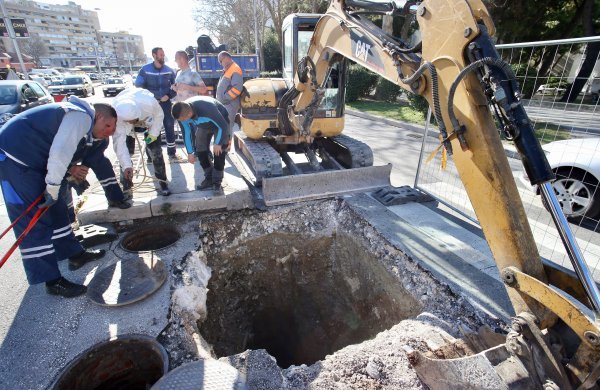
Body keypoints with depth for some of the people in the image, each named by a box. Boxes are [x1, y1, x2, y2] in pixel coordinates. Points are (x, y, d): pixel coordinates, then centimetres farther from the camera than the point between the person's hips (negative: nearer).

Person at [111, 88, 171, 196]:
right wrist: (126, 166, -38)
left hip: (149, 122, 0)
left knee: (155, 152, -8)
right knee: (126, 152, -5)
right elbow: (119, 143, -35)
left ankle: (163, 182, 6)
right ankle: (126, 185, 12)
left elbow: (159, 114, -19)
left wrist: (153, 133, -20)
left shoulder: (149, 102, -43)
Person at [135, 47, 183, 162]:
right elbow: (138, 86, -2)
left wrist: (169, 95, -7)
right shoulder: (145, 70, -5)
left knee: (169, 127, 1)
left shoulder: (169, 70, 2)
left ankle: (172, 153, 10)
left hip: (165, 102, 2)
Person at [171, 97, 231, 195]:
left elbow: (223, 126, -31)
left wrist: (218, 143, -22)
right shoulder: (183, 112, -24)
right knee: (200, 151, -2)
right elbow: (186, 133, -10)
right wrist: (190, 152, -7)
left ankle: (217, 182, -6)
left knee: (219, 152, -16)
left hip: (220, 123, -5)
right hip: (203, 125, 6)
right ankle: (209, 178, 14)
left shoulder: (207, 109, -44)